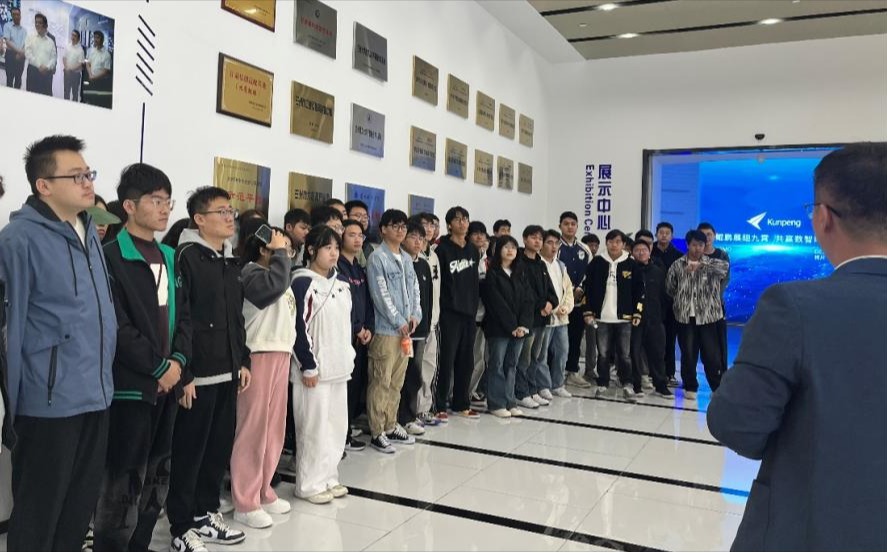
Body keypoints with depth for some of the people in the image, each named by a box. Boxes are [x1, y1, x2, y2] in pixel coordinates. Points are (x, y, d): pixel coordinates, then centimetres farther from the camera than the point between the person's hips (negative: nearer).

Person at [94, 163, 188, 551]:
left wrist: (178, 360, -2)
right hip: (130, 385, -7)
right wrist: (159, 367, -13)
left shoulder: (169, 257, 14)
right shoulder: (112, 257, -10)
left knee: (156, 481, 15)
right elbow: (117, 327, -16)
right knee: (123, 484, -1)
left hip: (167, 383, 7)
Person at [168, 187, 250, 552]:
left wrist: (243, 361, 15)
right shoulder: (187, 257, -11)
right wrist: (184, 373, -18)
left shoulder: (231, 261, 14)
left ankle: (206, 514, 30)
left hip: (227, 372, 8)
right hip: (198, 374, -8)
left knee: (220, 447, 15)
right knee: (189, 452, 4)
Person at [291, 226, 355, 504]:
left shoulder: (340, 285, 13)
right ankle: (309, 484, 11)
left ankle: (328, 477, 25)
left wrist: (348, 357, 14)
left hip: (338, 366, 8)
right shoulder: (303, 283, -11)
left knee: (337, 424, 13)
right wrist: (308, 366, -16)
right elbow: (298, 327, -15)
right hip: (314, 368, -8)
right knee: (314, 426, -1)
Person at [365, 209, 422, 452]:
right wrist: (399, 322, -11)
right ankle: (377, 432, 5)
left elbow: (414, 288, 16)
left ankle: (391, 426, 24)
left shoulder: (407, 258, 15)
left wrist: (415, 316, 1)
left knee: (397, 382, 13)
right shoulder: (377, 258, -7)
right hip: (386, 329, -7)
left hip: (405, 329, 7)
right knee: (381, 382, -3)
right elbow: (381, 294, -13)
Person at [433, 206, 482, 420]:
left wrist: (475, 305, 11)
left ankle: (461, 404, 22)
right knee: (447, 359, -3)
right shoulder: (443, 249, -5)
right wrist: (437, 309, -13)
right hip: (450, 312, -6)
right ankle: (439, 406, 7)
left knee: (466, 360, 11)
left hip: (469, 312, 6)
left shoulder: (474, 251, 14)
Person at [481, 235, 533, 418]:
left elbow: (528, 300, 7)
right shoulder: (492, 274, -3)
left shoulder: (520, 274, 14)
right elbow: (497, 302, -10)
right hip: (499, 328, -5)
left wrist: (524, 325, -7)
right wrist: (512, 326, -13)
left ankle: (510, 402, 16)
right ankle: (496, 404, 6)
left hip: (520, 328, 5)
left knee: (512, 365, 9)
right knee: (497, 365, 0)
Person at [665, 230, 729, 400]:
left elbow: (725, 266, -21)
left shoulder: (711, 263, 2)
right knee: (688, 355, 5)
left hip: (708, 316, 0)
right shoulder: (677, 265, 4)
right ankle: (690, 387, 19)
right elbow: (669, 288, 9)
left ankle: (719, 389, 13)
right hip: (685, 317, 1)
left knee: (712, 355, 1)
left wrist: (700, 265, -31)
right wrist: (681, 301, 6)